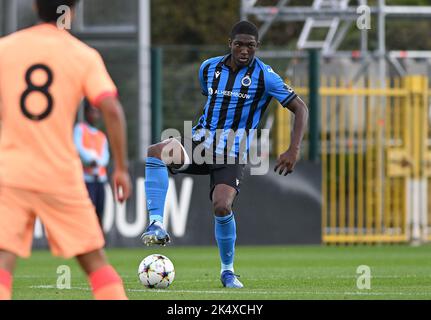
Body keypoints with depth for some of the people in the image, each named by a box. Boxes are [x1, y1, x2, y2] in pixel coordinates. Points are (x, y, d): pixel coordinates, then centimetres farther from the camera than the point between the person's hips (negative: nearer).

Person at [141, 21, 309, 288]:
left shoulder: (264, 76, -7)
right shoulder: (209, 68, 5)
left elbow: (300, 108, -6)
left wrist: (294, 151, -16)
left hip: (232, 155, -3)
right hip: (200, 144, 3)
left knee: (223, 207, -26)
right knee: (154, 153, -27)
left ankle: (228, 271, -1)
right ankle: (157, 226, -30)